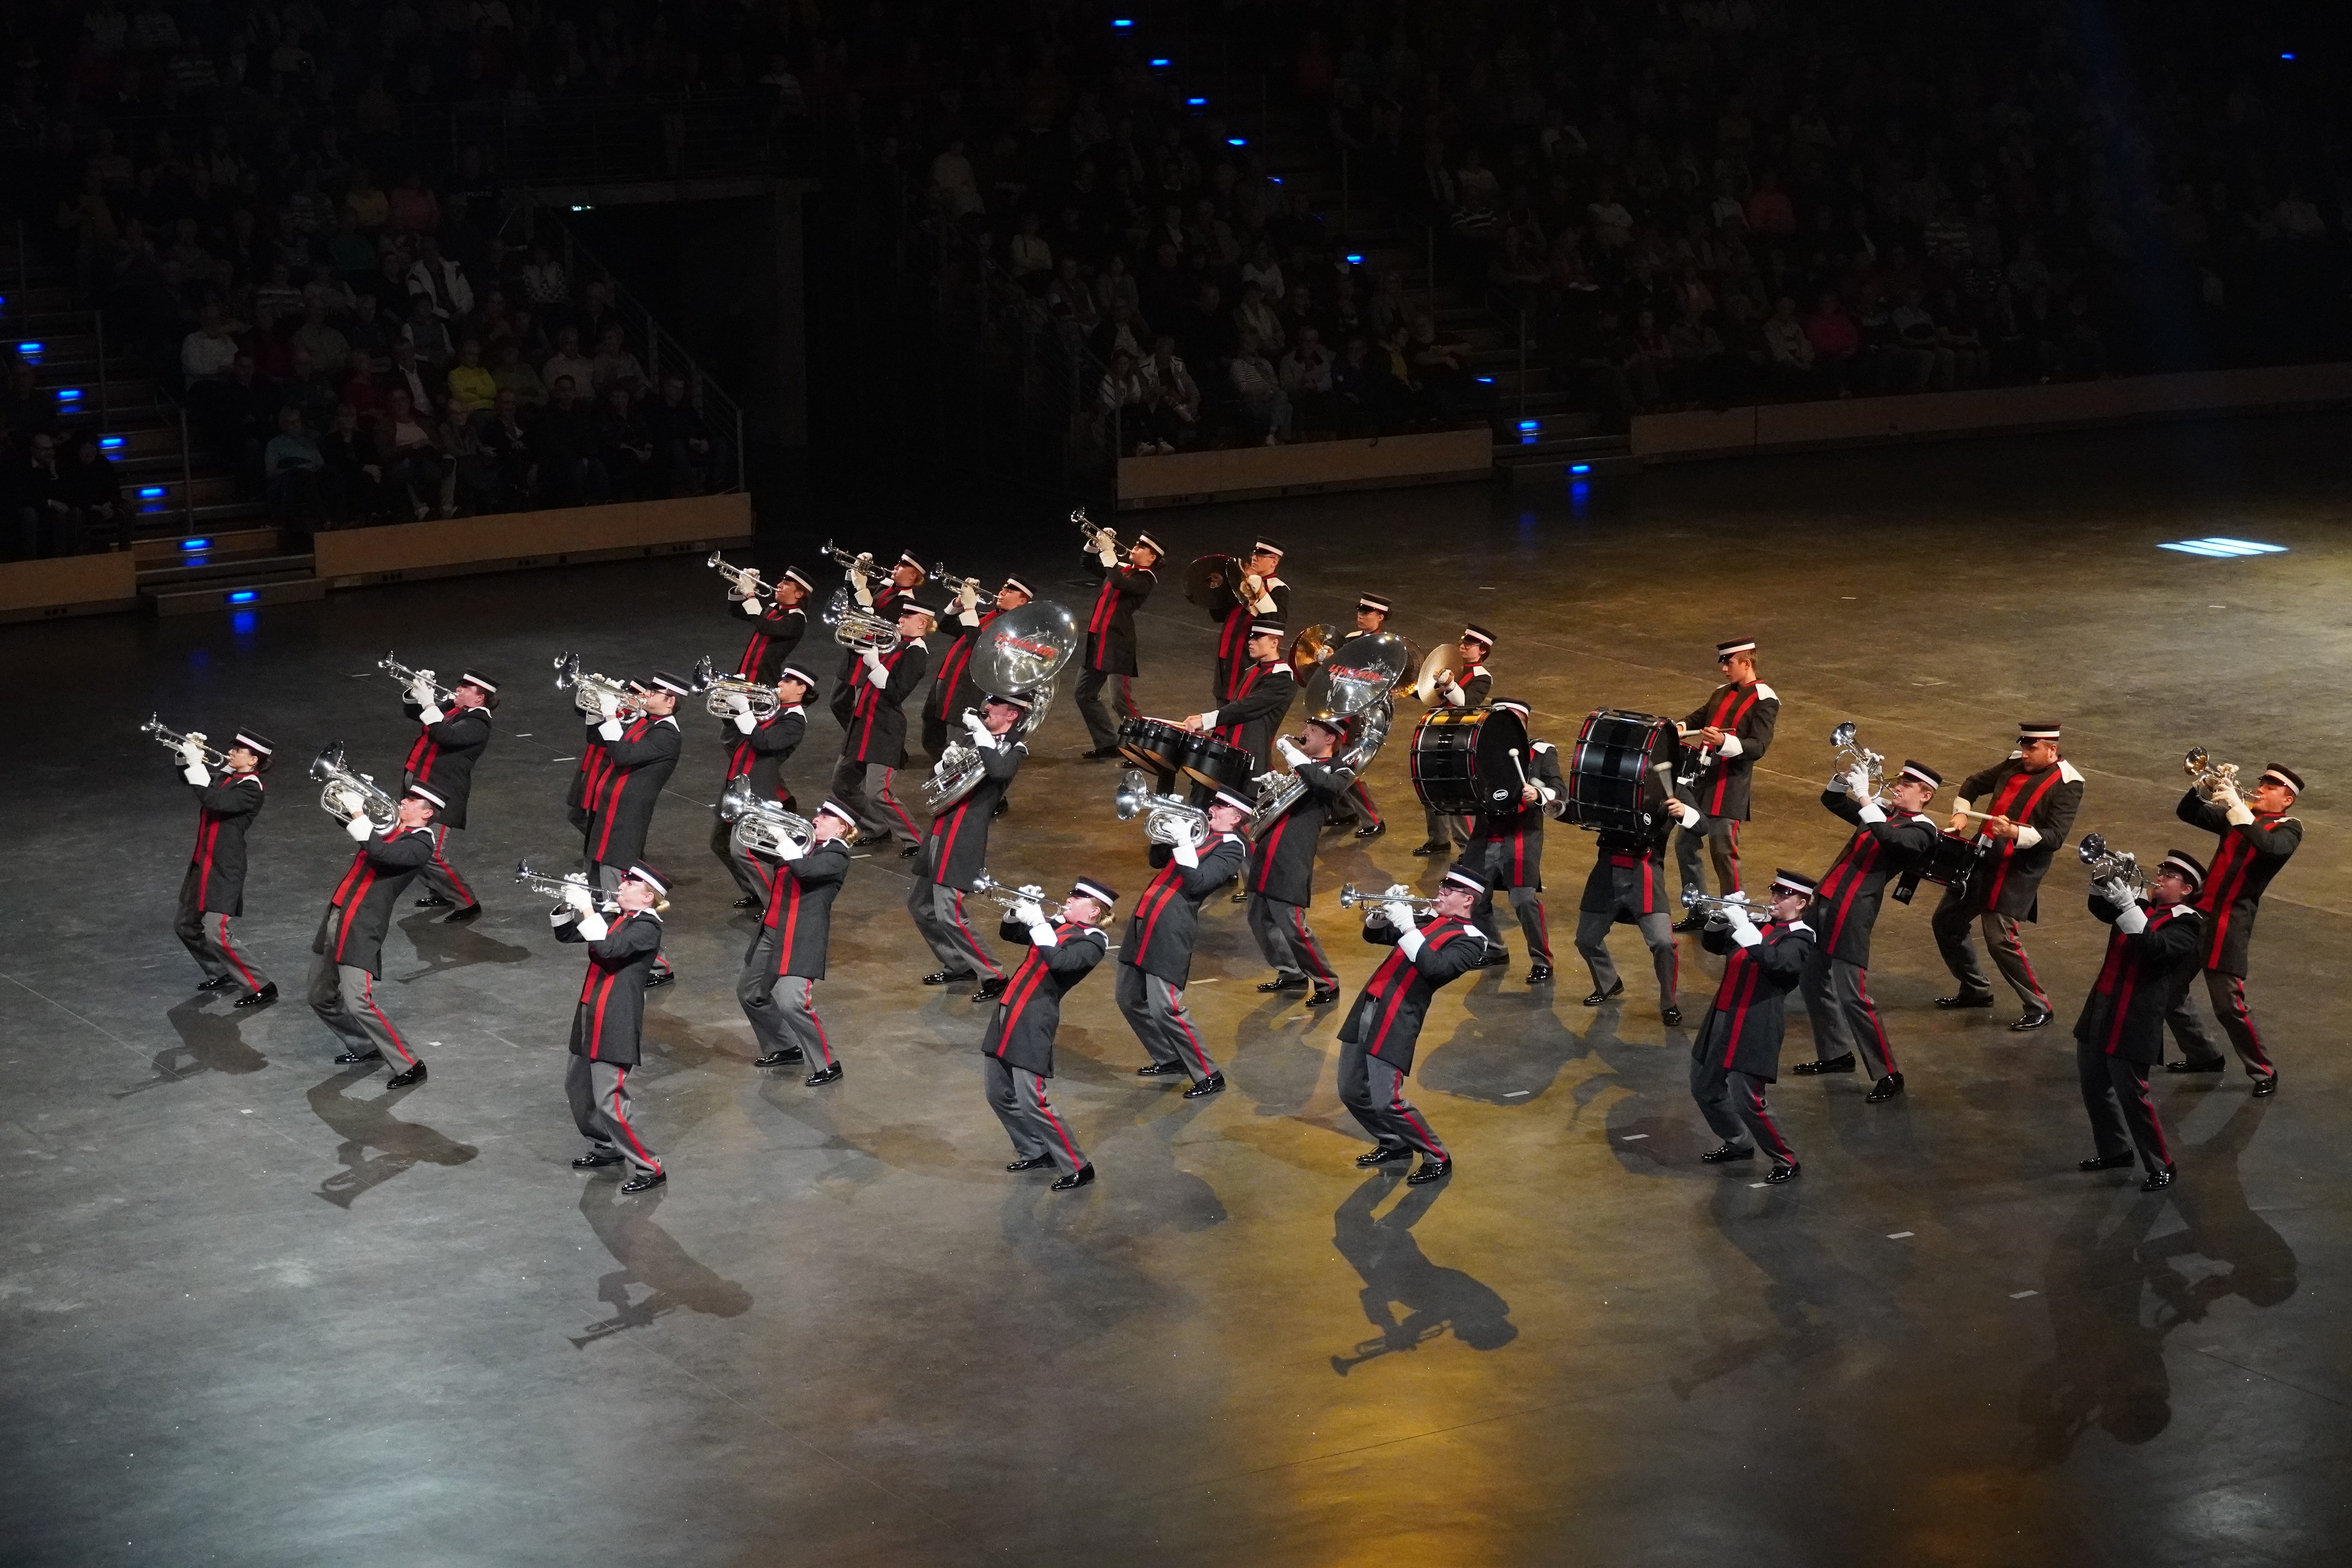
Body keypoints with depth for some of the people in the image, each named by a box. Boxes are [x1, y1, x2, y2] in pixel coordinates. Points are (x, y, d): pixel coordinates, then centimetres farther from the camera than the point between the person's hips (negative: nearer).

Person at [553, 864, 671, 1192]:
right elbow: (565, 934, 15)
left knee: (609, 1101, -12)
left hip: (616, 1026, -9)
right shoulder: (611, 916, 9)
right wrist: (567, 906, -3)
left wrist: (587, 910, -26)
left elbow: (608, 947, -31)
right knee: (577, 1088, 22)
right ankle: (608, 1148, 40)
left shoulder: (648, 926, -16)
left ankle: (650, 1169, -2)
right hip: (590, 1018, 9)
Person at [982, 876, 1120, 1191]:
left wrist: (1037, 923, -19)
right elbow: (1008, 933, 25)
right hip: (1008, 1012, 9)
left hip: (1034, 1021, -8)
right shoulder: (1058, 924, 15)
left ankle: (1078, 1168, 0)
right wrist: (1019, 911, 6)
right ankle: (1036, 1153, 31)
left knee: (1031, 1102, -12)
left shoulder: (1093, 941, -7)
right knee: (1000, 1095, 14)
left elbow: (1059, 961, -26)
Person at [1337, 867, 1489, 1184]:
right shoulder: (1427, 920, 19)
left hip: (1398, 1021, -8)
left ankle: (1437, 1158, 7)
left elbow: (1435, 968, -20)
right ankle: (1395, 1145, 34)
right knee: (1352, 1093, 12)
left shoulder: (1470, 940, -3)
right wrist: (1384, 912, 4)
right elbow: (1373, 935, 25)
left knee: (1385, 1101, -12)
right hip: (1367, 1010, 8)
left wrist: (1407, 928, -20)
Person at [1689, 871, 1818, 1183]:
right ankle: (1738, 1144, 38)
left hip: (1755, 1026, -8)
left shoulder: (1799, 938, -7)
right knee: (1705, 1089, 18)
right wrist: (1721, 918, -2)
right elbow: (1711, 944, 19)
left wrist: (1742, 925, -26)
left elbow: (1776, 962, -28)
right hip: (1720, 1020, 8)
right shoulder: (1758, 924, 13)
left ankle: (1786, 1160, 7)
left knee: (1747, 1101, -11)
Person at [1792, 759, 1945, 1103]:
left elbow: (1890, 838, -26)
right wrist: (1846, 778, 3)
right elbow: (1832, 802, 22)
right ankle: (1837, 1054, 32)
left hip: (1853, 912, -8)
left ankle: (1888, 1075, -1)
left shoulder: (1921, 829, -6)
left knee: (1852, 997, -10)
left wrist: (1864, 796, -24)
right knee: (1814, 982, 17)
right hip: (1825, 902, 8)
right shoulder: (1881, 813, 17)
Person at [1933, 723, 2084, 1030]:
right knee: (1946, 922, 14)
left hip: (2016, 872, -8)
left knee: (2000, 938, -15)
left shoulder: (2067, 785, -12)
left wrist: (2016, 833, -34)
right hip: (1981, 858, 8)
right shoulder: (2016, 764, 7)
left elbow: (2054, 838, -19)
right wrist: (1962, 813, 3)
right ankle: (1975, 991, 31)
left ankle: (2039, 1008, 2)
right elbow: (1975, 783, 21)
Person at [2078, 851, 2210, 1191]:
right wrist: (2104, 884, -18)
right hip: (2100, 1010, 8)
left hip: (2135, 1021, -8)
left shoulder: (2187, 924, -6)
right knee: (2093, 1085, 16)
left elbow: (2157, 946, -24)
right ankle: (2114, 1150, 34)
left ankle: (2161, 1167, 8)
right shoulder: (2142, 908, 15)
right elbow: (2102, 910, 1)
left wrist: (2128, 905, -31)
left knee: (2132, 1093, -5)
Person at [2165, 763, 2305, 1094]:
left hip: (2232, 921, -7)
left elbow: (2267, 846, -26)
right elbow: (2187, 813, 11)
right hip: (2199, 910, 7)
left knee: (2229, 1004, -11)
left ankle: (2265, 1072, 7)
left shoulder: (2288, 829, -4)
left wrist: (2237, 805, -24)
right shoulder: (2238, 815, 15)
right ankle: (2203, 1056, 27)